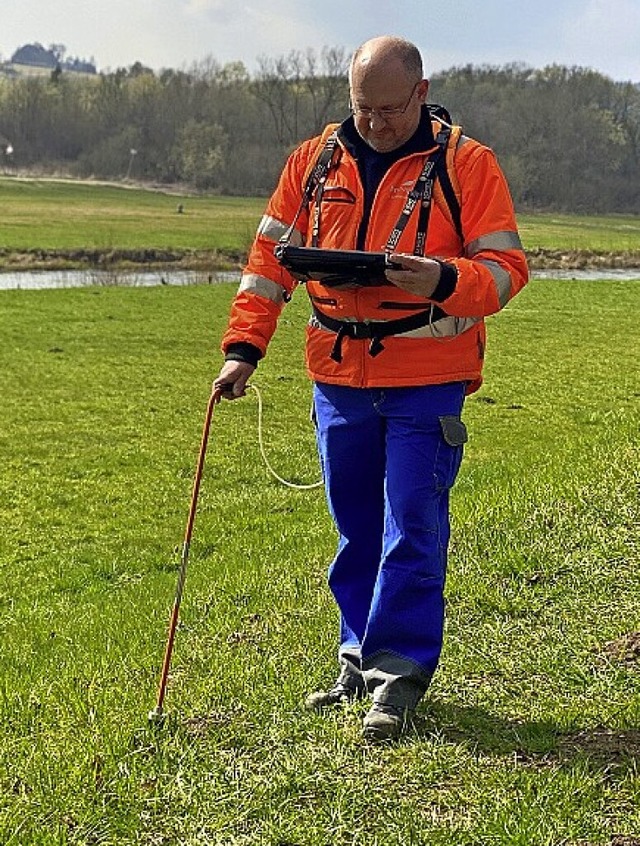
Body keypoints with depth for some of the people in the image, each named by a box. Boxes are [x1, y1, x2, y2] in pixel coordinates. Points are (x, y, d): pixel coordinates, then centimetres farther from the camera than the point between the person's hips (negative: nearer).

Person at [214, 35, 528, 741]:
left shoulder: (466, 164, -2)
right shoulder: (314, 161, 8)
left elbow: (506, 266, -5)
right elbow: (270, 258, 10)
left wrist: (444, 280, -25)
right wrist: (242, 348, 2)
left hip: (428, 381, -4)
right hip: (338, 377, 4)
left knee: (412, 528, -5)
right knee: (355, 529, 11)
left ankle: (400, 674, 3)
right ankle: (361, 661, 23)